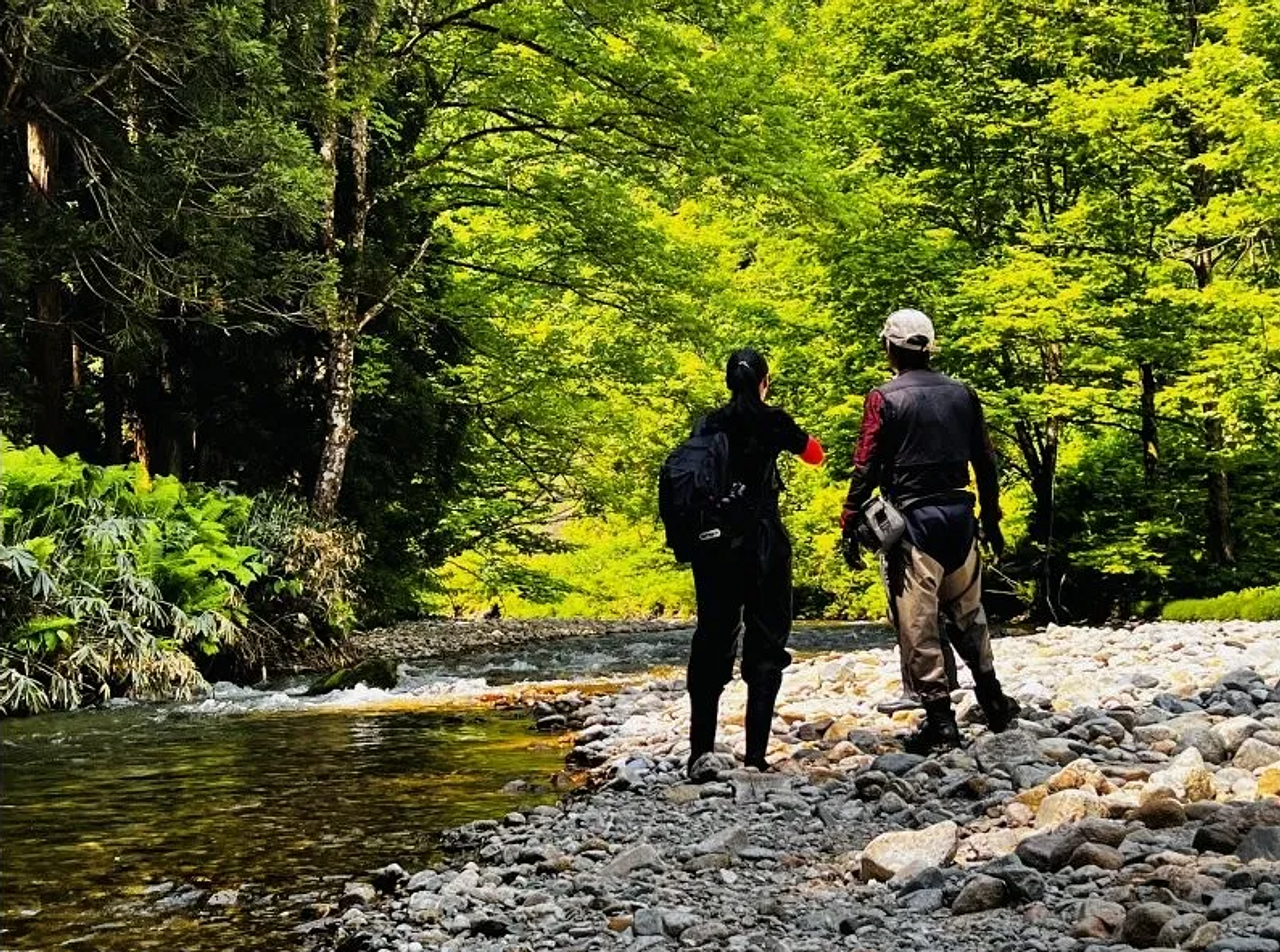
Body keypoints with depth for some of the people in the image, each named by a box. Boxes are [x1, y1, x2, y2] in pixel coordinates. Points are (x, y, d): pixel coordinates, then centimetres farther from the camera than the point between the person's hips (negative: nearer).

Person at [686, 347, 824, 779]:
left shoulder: (707, 426, 6)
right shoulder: (770, 421, -3)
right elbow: (815, 455, 14)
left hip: (711, 545, 3)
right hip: (761, 542, -3)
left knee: (712, 642, 7)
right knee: (765, 642, 7)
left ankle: (701, 751, -2)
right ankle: (756, 750, 3)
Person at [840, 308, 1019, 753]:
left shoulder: (884, 399, -7)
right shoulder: (962, 394, 8)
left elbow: (866, 468, -10)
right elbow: (985, 462, 12)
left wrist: (850, 526, -5)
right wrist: (992, 520, 21)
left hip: (913, 518, -5)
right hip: (960, 516, 5)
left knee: (918, 624, -1)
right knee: (968, 614, 21)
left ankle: (939, 719, -2)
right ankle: (993, 701, 27)